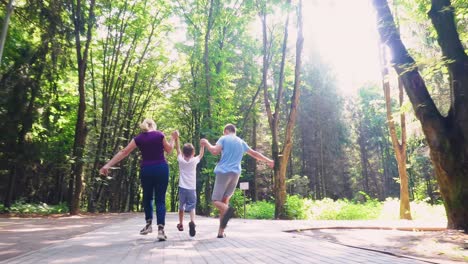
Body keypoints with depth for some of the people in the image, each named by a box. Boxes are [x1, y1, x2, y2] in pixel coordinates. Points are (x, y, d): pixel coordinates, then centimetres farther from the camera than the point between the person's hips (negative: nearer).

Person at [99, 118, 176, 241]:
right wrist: (173, 138, 21)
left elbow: (123, 152, 2)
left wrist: (108, 165, 4)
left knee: (147, 197, 21)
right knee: (160, 200, 1)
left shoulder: (138, 138, 4)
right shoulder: (159, 134, -1)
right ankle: (160, 229, -8)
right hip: (161, 168, -1)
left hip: (146, 170, 2)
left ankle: (148, 224, 25)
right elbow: (169, 150, 8)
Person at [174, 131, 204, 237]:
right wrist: (202, 145, 18)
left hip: (182, 188, 2)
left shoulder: (181, 160, 0)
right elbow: (201, 154, 13)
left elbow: (178, 150, 11)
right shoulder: (194, 161, -3)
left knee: (181, 207, 19)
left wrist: (176, 139, 13)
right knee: (191, 207, -5)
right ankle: (192, 222, -32)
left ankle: (181, 224, 33)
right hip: (192, 189, -2)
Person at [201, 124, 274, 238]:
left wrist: (206, 143, 7)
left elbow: (215, 151, -12)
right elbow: (255, 153, 26)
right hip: (236, 173, 5)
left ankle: (227, 210, -38)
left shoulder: (224, 139, 4)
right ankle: (221, 231, 4)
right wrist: (269, 161, 39)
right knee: (225, 200, 11)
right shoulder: (241, 142, 19)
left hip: (223, 172, -5)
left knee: (216, 200, -2)